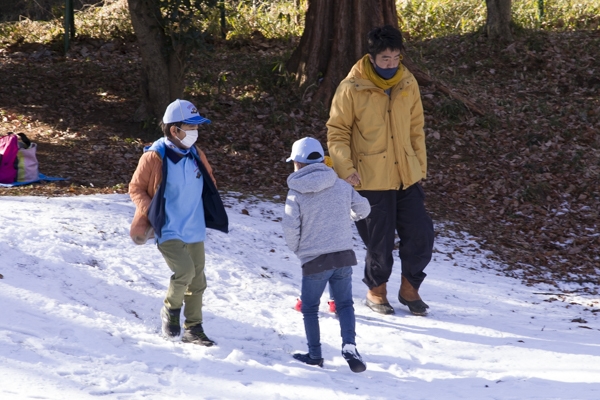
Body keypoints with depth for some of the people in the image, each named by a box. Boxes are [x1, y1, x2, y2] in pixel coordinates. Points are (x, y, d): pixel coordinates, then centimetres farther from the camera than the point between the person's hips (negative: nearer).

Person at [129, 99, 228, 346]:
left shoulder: (196, 155, 3)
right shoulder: (154, 157, -14)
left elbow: (208, 182, 21)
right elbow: (136, 188, -4)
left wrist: (212, 210, 11)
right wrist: (151, 214, -15)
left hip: (194, 231, 6)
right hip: (168, 232, -6)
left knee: (197, 281, 9)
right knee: (185, 271, -22)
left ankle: (193, 329, 23)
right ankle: (171, 309, 6)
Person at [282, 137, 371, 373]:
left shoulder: (296, 193, -8)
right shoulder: (342, 186, 2)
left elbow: (290, 228, -12)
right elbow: (363, 209, 10)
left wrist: (297, 249, 8)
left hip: (314, 261, -3)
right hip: (344, 256, 3)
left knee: (310, 307, 14)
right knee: (344, 304, 15)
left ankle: (315, 355, 18)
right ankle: (349, 346, -3)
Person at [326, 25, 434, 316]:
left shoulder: (408, 84, 2)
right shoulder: (351, 89, -11)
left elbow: (416, 128, 11)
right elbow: (337, 131, -5)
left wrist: (420, 166, 10)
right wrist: (346, 169, -14)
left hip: (407, 177, 4)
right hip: (371, 180, -4)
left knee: (420, 234, 2)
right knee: (379, 241, 3)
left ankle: (409, 289, 24)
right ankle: (376, 291, 29)